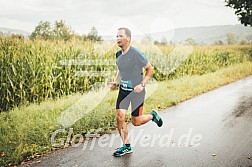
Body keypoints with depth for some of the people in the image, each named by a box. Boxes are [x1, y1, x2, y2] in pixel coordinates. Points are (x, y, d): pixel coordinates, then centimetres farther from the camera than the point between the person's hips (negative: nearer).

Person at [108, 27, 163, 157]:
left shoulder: (136, 54, -17)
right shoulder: (118, 54, 3)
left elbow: (150, 68, -7)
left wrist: (142, 84, -16)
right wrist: (115, 82, 6)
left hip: (136, 91, -5)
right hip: (123, 90, 6)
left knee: (136, 121, 3)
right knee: (119, 117, -3)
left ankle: (152, 115, 35)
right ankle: (126, 146, 14)